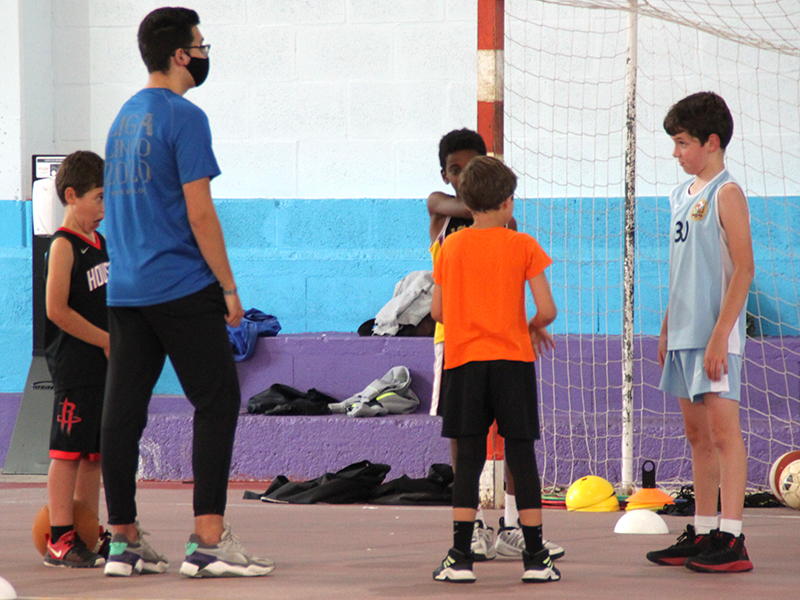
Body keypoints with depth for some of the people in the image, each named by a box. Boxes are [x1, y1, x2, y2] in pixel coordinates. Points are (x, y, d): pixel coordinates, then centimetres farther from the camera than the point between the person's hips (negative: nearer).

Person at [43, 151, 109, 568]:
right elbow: (57, 309, -18)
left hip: (105, 363, 9)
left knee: (94, 453, 11)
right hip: (74, 364, -9)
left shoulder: (102, 243, 16)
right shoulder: (63, 245, -11)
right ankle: (59, 540, -7)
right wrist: (107, 340, -15)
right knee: (67, 450, -8)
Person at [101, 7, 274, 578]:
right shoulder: (183, 117, -10)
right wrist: (229, 286, -8)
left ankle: (125, 541, 9)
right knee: (217, 403, -4)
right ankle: (208, 540, -11)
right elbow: (200, 214, -14)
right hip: (181, 287, -8)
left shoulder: (125, 117, 17)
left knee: (123, 410, 6)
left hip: (125, 290, 8)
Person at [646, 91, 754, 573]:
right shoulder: (682, 195, 16)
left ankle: (732, 540, -12)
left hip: (715, 335, -9)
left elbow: (743, 270, -14)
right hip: (685, 333, 9)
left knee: (724, 429, -10)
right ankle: (703, 535, 16)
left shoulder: (726, 194, -9)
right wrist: (667, 330, 19)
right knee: (697, 434, 11)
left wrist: (720, 335, -19)